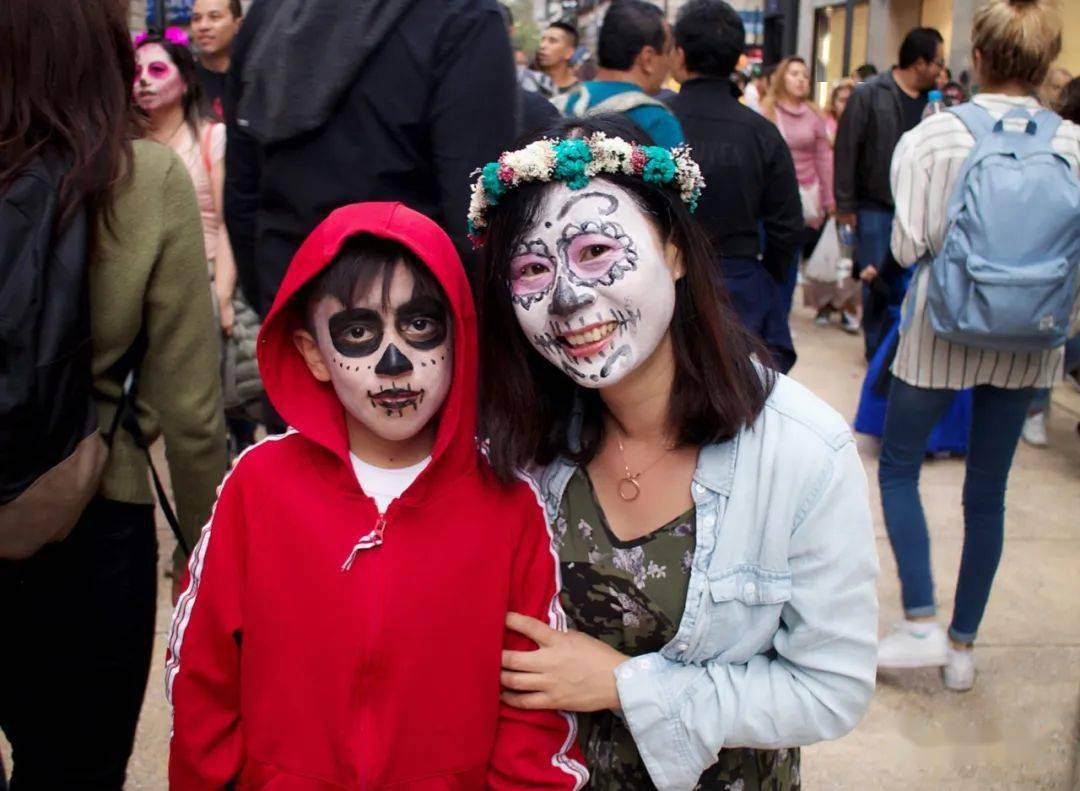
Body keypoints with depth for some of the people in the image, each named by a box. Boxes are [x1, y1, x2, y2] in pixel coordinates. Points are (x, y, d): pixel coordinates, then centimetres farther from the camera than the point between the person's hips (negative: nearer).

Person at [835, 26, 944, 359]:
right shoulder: (869, 95, -7)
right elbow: (846, 151, -7)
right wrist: (845, 205, -9)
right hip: (876, 207, -3)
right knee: (878, 282, 3)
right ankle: (878, 350, 18)